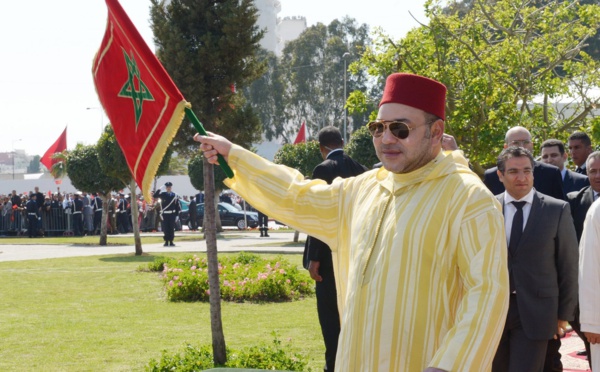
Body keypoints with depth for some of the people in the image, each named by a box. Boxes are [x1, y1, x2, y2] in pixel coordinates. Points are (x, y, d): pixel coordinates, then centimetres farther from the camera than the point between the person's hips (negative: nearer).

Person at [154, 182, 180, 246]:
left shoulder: (175, 195, 4)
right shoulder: (162, 194, 4)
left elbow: (177, 205, 5)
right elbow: (155, 196, -8)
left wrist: (177, 214, 0)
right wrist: (159, 189, -18)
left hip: (172, 214, 0)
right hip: (165, 214, 0)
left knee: (172, 228, 1)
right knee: (165, 228, 0)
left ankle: (171, 242, 7)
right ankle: (166, 242, 6)